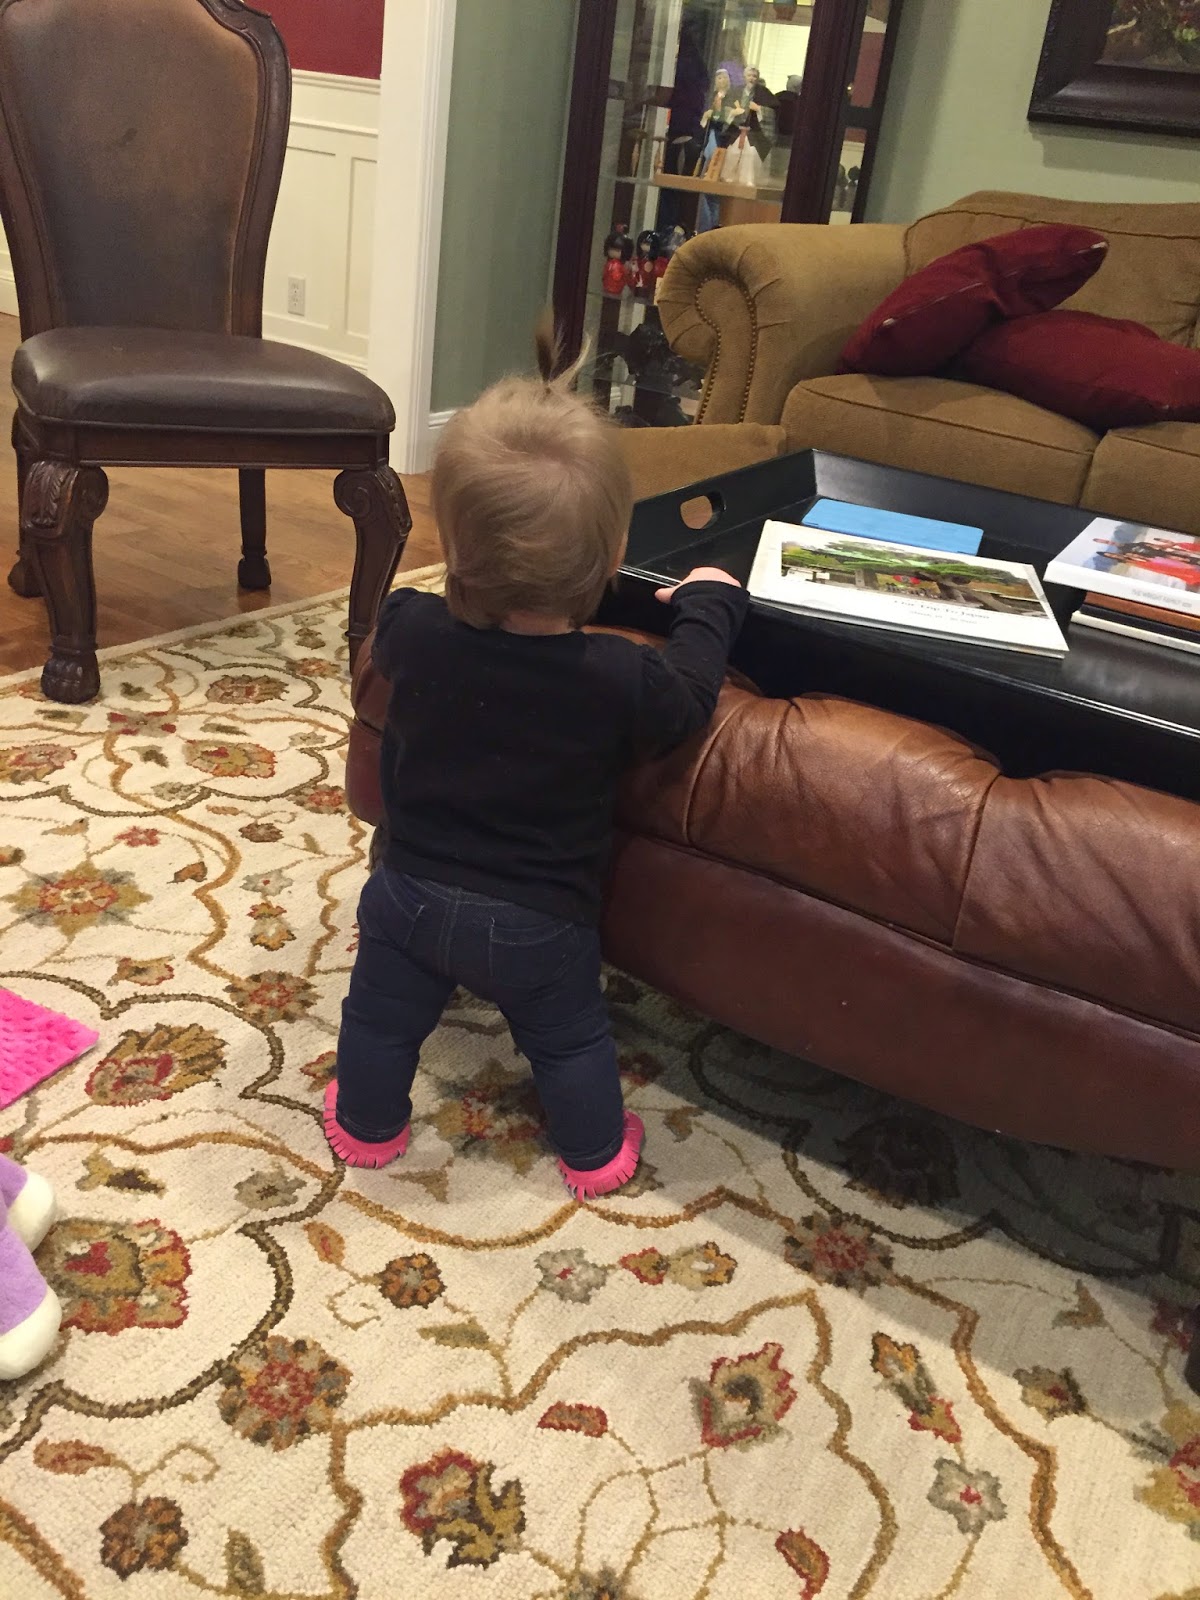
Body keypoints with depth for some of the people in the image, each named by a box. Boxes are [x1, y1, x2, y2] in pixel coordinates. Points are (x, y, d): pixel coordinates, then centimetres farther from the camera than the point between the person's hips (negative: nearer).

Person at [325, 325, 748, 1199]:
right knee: (569, 1035, 21)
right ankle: (596, 1153, 38)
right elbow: (688, 699, -6)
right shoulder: (617, 678, -26)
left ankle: (368, 1124, 43)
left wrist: (463, 580, 19)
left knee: (383, 1014, 23)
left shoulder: (414, 632, -19)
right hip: (541, 922, -1)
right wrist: (709, 603, 9)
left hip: (414, 894, 1)